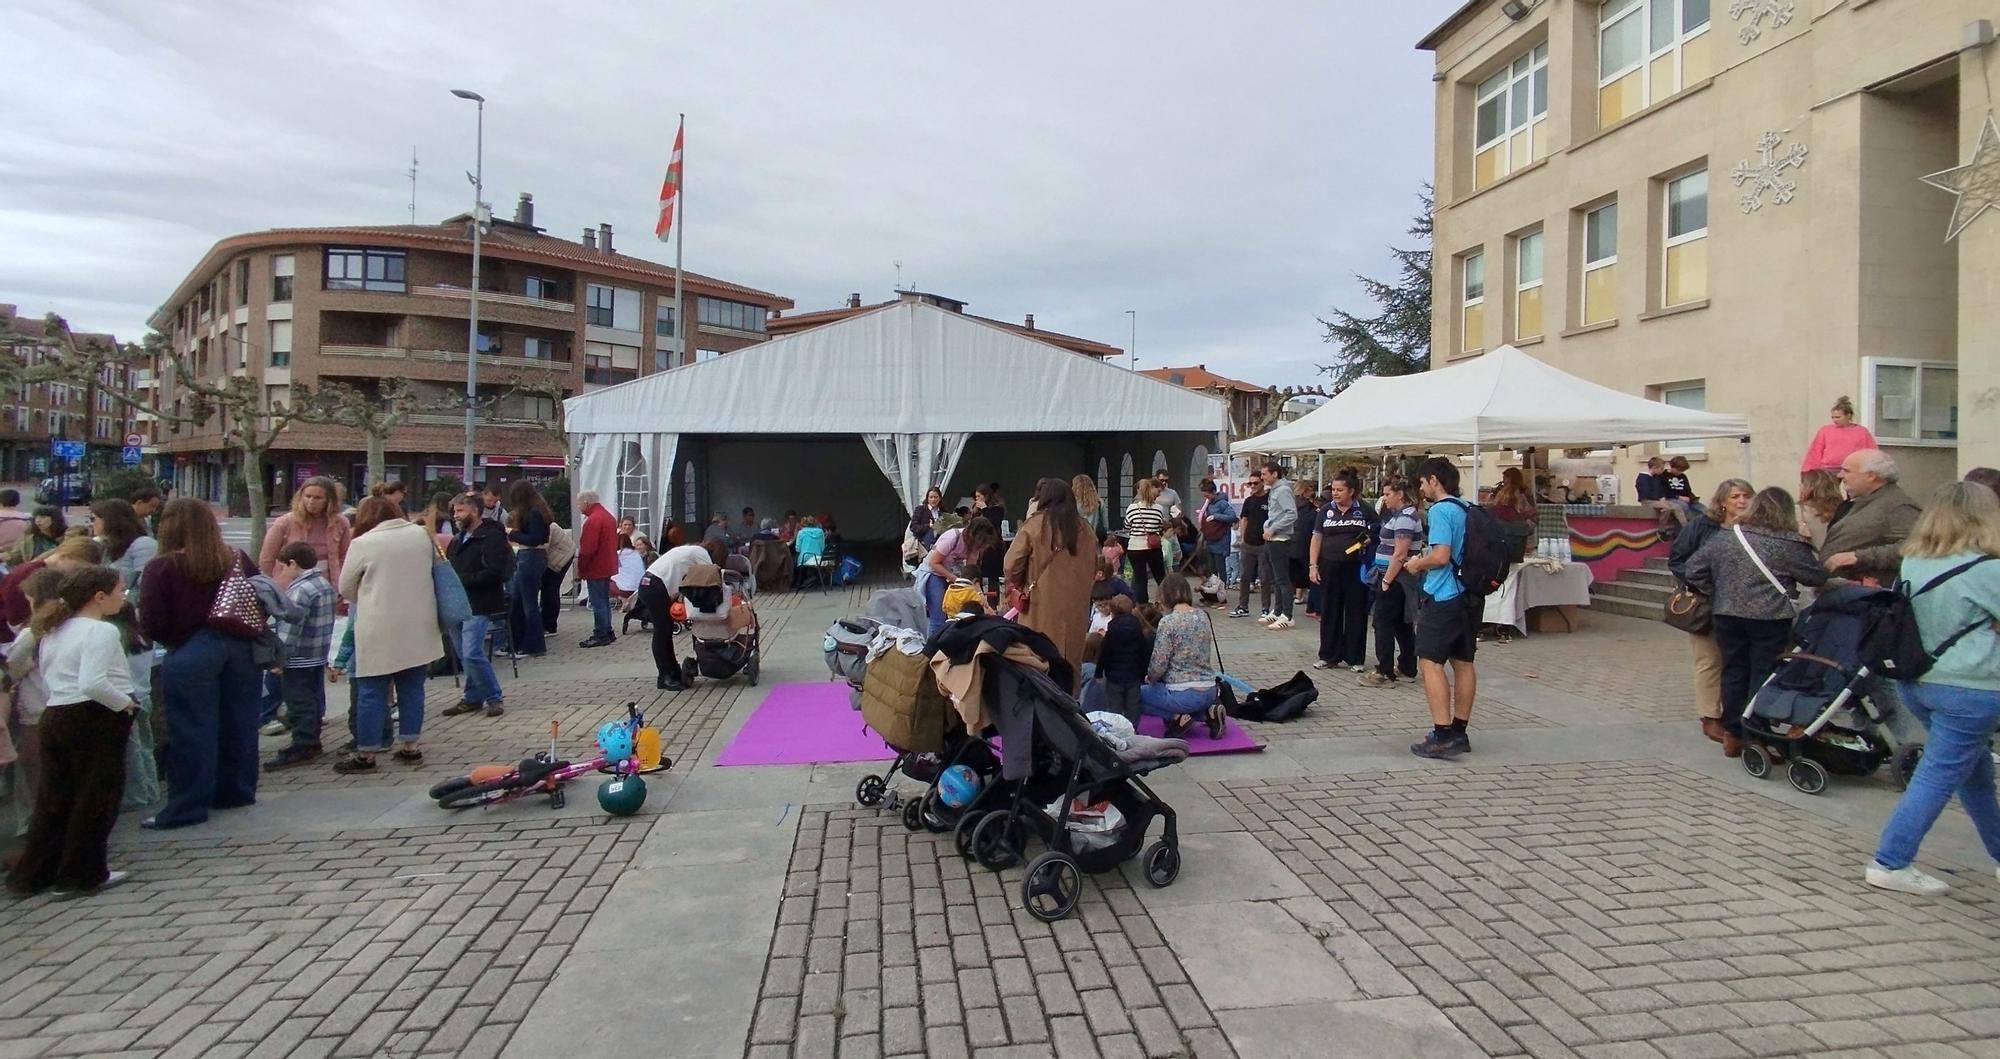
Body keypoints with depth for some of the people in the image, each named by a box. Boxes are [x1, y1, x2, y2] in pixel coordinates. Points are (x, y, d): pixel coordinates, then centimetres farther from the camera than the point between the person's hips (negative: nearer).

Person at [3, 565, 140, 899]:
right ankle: (82, 875, 10)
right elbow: (92, 684, -26)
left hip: (54, 717, 9)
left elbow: (49, 676, 18)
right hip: (94, 720, -8)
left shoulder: (53, 632, 14)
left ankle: (33, 874, 22)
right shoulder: (101, 632, -14)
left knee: (53, 799, 16)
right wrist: (126, 703, -12)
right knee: (95, 798, 3)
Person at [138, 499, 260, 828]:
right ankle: (236, 791, 28)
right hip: (239, 649, 5)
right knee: (237, 722, 15)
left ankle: (187, 807, 8)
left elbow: (152, 625, -10)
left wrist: (172, 637, 10)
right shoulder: (238, 560, 5)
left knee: (191, 730, 2)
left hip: (189, 654, -5)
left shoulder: (163, 568, -9)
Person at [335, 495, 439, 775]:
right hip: (417, 628, 4)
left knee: (371, 692, 4)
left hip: (380, 631, -4)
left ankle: (365, 755, 11)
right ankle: (410, 747, 19)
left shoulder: (362, 544, -7)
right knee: (412, 688, 13)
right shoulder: (422, 534, 4)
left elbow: (346, 589, 4)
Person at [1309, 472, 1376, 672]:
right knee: (1329, 613, 6)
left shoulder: (1365, 511, 1)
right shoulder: (1326, 510, 7)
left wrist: (1369, 540, -13)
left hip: (1356, 568, -2)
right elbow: (1317, 539, 8)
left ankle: (1354, 658, 12)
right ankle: (1328, 656, 16)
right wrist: (1313, 565, 0)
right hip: (1330, 567, 2)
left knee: (1356, 613, 3)